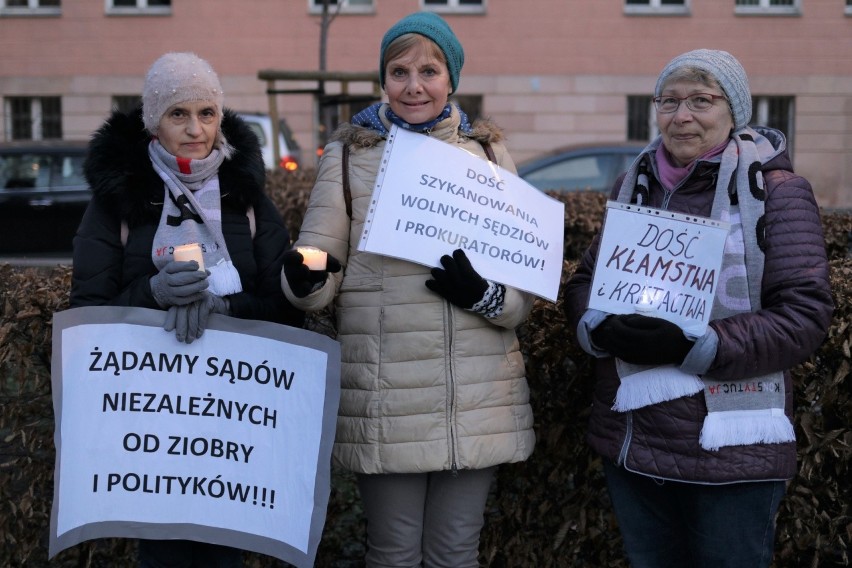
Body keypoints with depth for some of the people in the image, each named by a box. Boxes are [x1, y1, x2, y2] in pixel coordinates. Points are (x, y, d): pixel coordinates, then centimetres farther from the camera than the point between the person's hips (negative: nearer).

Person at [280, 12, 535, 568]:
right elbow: (320, 276, 3)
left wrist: (484, 293, -14)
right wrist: (305, 278, -21)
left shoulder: (489, 153, 9)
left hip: (478, 397, 2)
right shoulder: (351, 153, 6)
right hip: (387, 399, -1)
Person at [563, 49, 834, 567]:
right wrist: (602, 328, -12)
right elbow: (585, 280, 11)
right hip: (629, 442, 5)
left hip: (731, 450, -5)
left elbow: (804, 314, -14)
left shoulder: (775, 189, -7)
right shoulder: (636, 183, 10)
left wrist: (693, 347, -24)